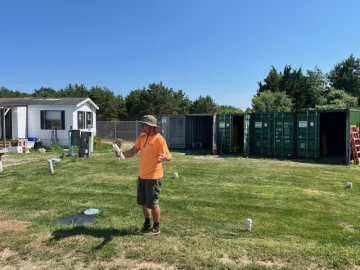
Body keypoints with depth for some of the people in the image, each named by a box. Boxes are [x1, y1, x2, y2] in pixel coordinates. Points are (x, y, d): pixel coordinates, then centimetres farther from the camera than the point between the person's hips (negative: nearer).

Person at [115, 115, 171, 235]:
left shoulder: (159, 139, -18)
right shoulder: (142, 137, 6)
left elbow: (169, 156, -23)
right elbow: (133, 151, 5)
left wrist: (164, 157, -46)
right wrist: (122, 154, -13)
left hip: (153, 177, -8)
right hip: (142, 176, 8)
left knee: (153, 203, 3)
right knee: (143, 202, 19)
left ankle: (156, 228, 21)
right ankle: (147, 224, 38)